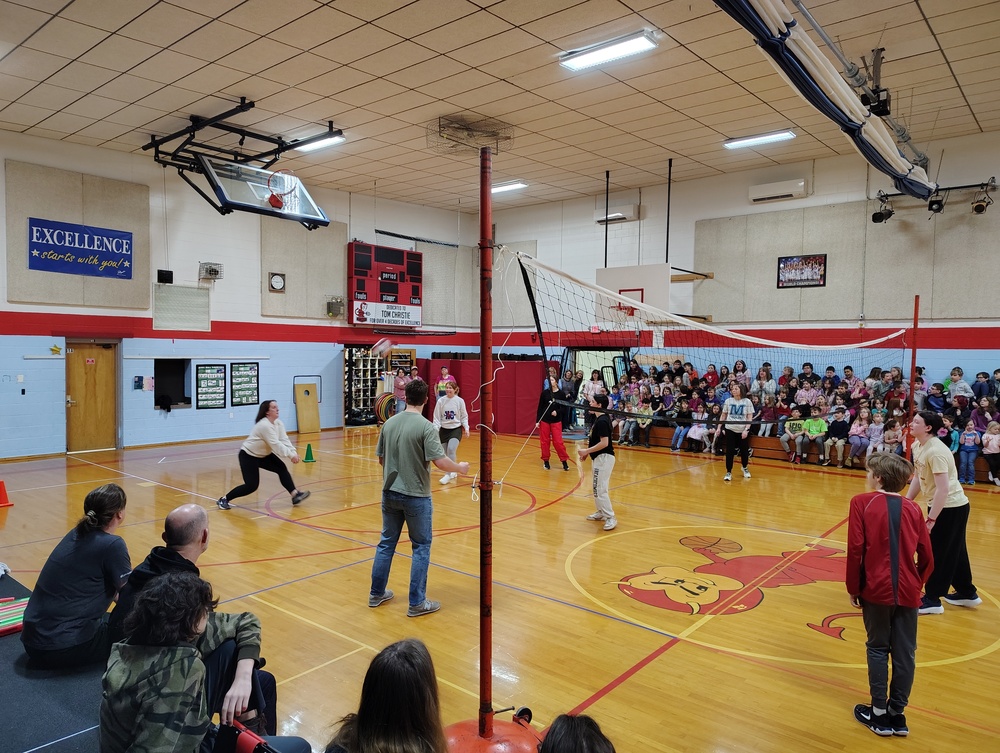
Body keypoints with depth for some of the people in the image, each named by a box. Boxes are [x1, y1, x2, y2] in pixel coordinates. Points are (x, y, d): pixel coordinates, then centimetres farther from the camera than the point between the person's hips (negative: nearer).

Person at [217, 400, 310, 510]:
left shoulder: (278, 423, -2)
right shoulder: (265, 425, -29)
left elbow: (285, 440, -12)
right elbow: (276, 445, -32)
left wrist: (294, 453, -25)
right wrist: (291, 455, -31)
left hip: (263, 455, 9)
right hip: (248, 456, -9)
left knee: (281, 468, -7)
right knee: (252, 486, -9)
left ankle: (295, 495, -8)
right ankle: (224, 499, 6)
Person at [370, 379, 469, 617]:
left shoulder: (389, 423, 2)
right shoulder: (425, 427, -16)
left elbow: (381, 459, 10)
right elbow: (440, 462, -21)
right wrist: (460, 468, -2)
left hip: (390, 493, 6)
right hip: (416, 496, -5)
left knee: (386, 542, 18)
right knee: (421, 547, 7)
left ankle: (377, 594, 29)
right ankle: (417, 603, 12)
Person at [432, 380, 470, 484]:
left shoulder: (460, 401, -6)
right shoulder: (441, 401, -4)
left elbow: (464, 416, 3)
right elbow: (437, 417, 0)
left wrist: (466, 428, -7)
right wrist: (435, 429, -9)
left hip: (456, 429, -3)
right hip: (444, 430, 3)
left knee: (451, 449, -23)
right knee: (444, 453, 6)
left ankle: (448, 474, -16)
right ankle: (452, 473, 27)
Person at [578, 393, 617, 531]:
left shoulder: (601, 421, -21)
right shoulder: (599, 419, 10)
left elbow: (604, 443, -26)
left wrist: (587, 451, -20)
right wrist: (587, 451, 13)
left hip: (604, 457, -11)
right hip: (599, 457, 11)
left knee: (600, 489, -9)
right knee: (597, 487, 19)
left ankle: (610, 518, -4)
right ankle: (601, 512, 32)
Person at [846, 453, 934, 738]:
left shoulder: (862, 503, -6)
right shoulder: (913, 509, 5)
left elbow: (855, 549, -12)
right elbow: (927, 557, 6)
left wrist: (853, 588, -1)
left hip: (876, 590, -3)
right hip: (908, 593, 3)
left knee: (878, 649, 10)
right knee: (904, 653, 11)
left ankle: (879, 713, 17)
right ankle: (897, 714, 20)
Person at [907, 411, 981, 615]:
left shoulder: (935, 451, -25)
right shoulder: (918, 445, 2)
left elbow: (943, 489, -27)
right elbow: (918, 477, 13)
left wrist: (931, 519, -25)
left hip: (950, 507, -9)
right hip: (943, 506, 9)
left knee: (937, 553, 1)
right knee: (954, 552, 21)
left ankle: (932, 600, 13)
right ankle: (967, 594, 36)